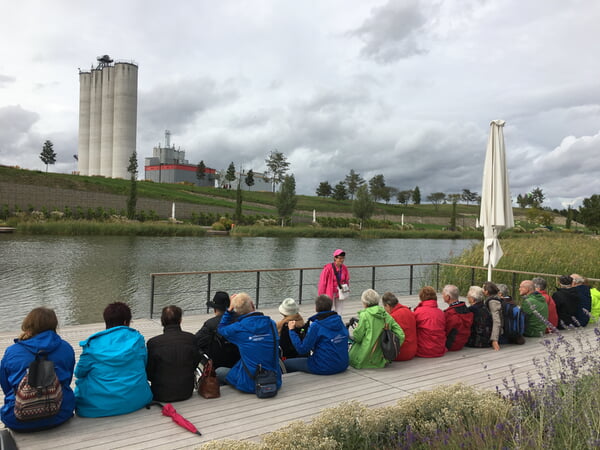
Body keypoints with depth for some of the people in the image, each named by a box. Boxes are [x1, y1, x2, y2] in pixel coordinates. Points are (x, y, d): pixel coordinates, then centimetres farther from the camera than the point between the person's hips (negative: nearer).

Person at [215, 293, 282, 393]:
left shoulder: (238, 328, -15)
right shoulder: (271, 324, -3)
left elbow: (221, 328, 8)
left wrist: (229, 309, 7)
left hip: (250, 385, -5)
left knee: (219, 371, 19)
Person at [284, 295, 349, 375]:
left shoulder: (316, 326, -19)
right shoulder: (339, 321, 1)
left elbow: (302, 350, -16)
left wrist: (292, 330, -7)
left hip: (324, 369, -7)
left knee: (286, 363, 8)